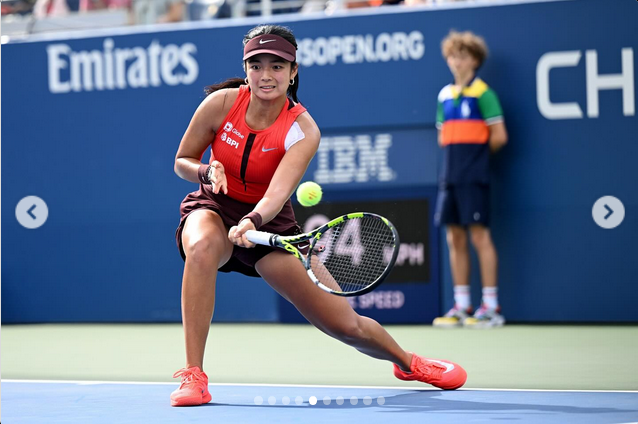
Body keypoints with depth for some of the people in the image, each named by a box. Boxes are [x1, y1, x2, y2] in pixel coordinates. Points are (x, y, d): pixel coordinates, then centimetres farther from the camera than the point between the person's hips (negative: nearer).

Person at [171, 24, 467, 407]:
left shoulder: (303, 130, -19)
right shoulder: (221, 103, -15)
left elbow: (277, 195, -33)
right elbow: (182, 162, -2)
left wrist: (252, 221, -54)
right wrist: (206, 171, -25)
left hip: (269, 222, 0)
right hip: (213, 208, 0)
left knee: (345, 323, -2)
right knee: (203, 247, -41)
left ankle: (408, 363, 33)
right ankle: (193, 375, -34)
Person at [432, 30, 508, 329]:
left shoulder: (482, 93, -5)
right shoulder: (444, 95, 14)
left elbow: (499, 137, -7)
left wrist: (477, 151, 5)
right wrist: (459, 150, 7)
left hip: (473, 178, -7)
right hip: (450, 177, 7)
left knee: (479, 236, -6)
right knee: (455, 239, 7)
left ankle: (491, 307, -3)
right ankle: (461, 307, 12)